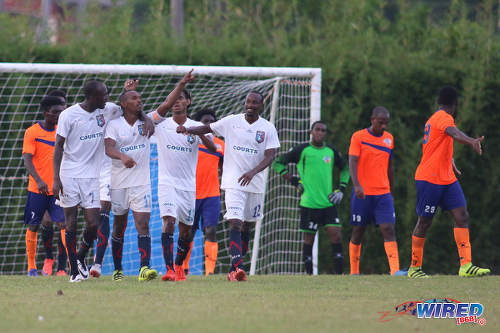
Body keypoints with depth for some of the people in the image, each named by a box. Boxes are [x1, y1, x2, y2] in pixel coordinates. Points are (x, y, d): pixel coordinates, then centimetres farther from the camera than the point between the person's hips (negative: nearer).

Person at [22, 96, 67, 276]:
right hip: (37, 188, -2)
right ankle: (31, 266, 20)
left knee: (63, 224, -12)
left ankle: (61, 268, -10)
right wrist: (38, 180, -27)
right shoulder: (32, 132, -4)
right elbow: (27, 159, -13)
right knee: (33, 227, 5)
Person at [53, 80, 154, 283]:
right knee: (71, 224, 0)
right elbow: (58, 146, -5)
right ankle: (74, 271, 8)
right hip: (69, 175, -3)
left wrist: (147, 119, -5)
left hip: (92, 176, 3)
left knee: (93, 224, -6)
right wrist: (56, 178, -11)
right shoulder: (69, 115, -8)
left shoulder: (108, 110, 3)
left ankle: (81, 257, 22)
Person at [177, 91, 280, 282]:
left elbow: (270, 156, -9)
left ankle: (234, 269, 22)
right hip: (233, 182, -2)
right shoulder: (231, 122, 1)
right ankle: (237, 266, -28)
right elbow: (208, 128, 13)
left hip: (256, 182, 2)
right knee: (235, 223, -18)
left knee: (247, 226, 10)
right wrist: (188, 129, -5)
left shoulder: (268, 128, -1)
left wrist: (253, 172, -24)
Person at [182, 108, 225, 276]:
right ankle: (184, 268, 22)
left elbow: (224, 167, 19)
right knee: (188, 232, 6)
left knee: (210, 231, -11)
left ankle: (210, 271, -15)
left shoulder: (219, 144, 9)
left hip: (212, 194, 1)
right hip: (191, 194, -1)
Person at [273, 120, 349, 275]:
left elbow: (345, 168, 25)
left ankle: (339, 272, -7)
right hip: (309, 203, -3)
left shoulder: (331, 151, 9)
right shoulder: (302, 150, -1)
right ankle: (309, 273, 10)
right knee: (309, 237, 1)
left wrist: (341, 189, 12)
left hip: (328, 203, 3)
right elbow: (277, 163, 5)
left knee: (336, 233, -9)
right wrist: (294, 180, -2)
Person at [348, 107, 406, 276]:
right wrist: (357, 185, -27)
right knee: (358, 231, 5)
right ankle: (354, 273, 16)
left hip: (383, 194, 3)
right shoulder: (358, 137, -3)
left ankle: (395, 270, -21)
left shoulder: (389, 138, 11)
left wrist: (391, 191, 22)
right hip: (362, 193, -3)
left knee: (388, 229, -11)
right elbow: (352, 162, -13)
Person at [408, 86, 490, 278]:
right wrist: (472, 142, -54)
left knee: (462, 217, -5)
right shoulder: (443, 118, -13)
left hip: (447, 179, 9)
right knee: (424, 222, 1)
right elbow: (454, 133, -37)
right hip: (429, 179, -9)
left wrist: (449, 162, 48)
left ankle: (465, 265, -13)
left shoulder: (434, 119, 18)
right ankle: (414, 268, 13)